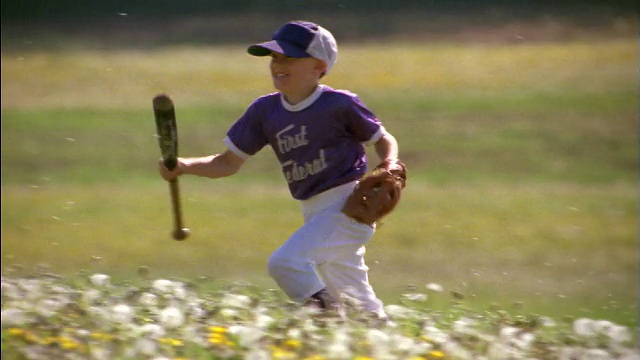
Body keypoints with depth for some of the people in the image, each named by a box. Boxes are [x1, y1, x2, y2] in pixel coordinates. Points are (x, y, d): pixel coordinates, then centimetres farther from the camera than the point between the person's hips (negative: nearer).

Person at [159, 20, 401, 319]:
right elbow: (229, 162, 9)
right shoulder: (265, 110, 6)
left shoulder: (339, 104, -10)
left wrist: (390, 169, -18)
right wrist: (184, 166, -7)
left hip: (349, 205, -7)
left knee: (284, 263, -25)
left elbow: (383, 140, 3)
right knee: (357, 306, 15)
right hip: (314, 214, 7)